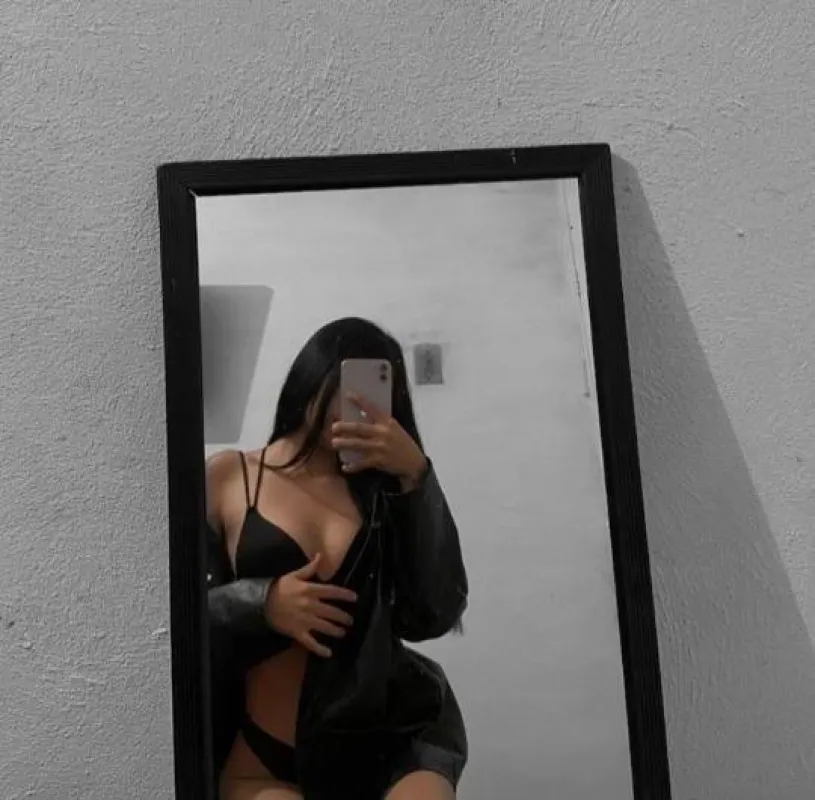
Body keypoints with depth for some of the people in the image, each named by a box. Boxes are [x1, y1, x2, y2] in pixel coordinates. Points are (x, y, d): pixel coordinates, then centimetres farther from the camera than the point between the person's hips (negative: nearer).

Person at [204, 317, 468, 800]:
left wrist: (417, 476, -10)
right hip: (267, 757, -1)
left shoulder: (385, 488, 10)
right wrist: (261, 603, -14)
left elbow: (437, 612, -3)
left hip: (392, 742, 1)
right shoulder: (228, 478, 7)